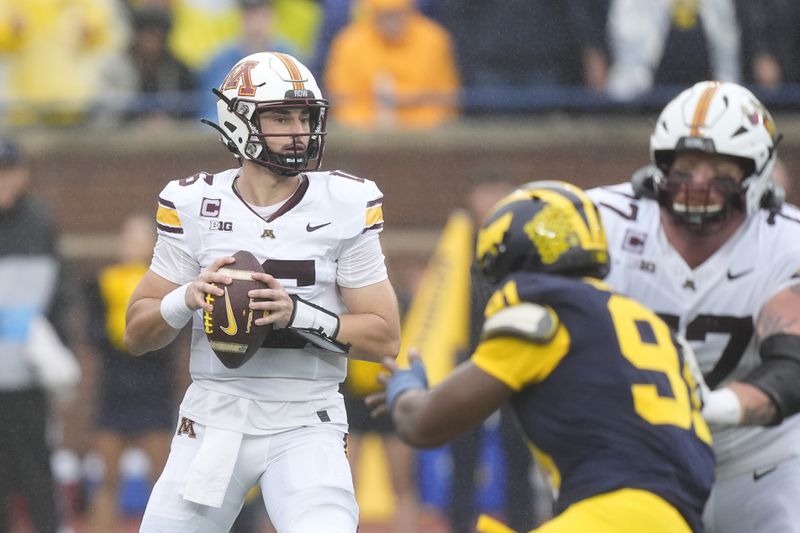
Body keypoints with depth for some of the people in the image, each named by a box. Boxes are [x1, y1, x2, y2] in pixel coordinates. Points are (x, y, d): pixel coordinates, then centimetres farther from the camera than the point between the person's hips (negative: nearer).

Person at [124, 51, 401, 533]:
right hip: (215, 418, 2)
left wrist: (297, 314, -19)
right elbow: (137, 335, 4)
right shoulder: (194, 206, 0)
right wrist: (189, 298, -17)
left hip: (306, 425, -2)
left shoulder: (345, 207, -4)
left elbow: (386, 339, -4)